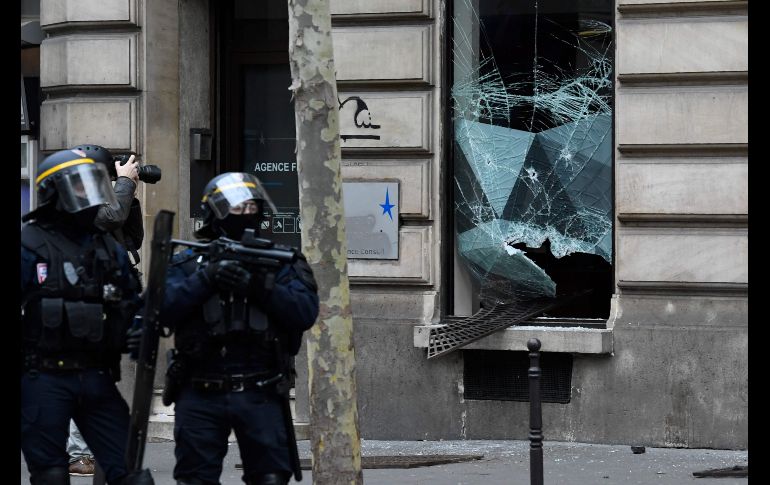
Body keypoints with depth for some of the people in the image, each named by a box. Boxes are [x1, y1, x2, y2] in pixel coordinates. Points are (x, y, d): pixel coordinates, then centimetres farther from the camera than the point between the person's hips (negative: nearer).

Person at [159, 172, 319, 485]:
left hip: (259, 395, 0)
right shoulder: (188, 262, 8)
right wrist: (205, 279, -17)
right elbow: (164, 310, -7)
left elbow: (305, 312, -7)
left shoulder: (279, 262, 8)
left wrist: (258, 287, -18)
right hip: (200, 396, 0)